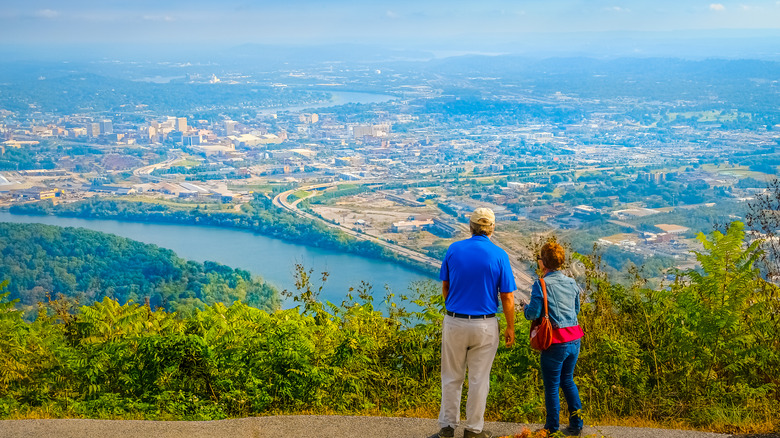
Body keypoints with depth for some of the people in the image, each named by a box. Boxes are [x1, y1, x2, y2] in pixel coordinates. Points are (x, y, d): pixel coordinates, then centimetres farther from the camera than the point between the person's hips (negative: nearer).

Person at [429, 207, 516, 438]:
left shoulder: (454, 249, -3)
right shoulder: (499, 255, -9)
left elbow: (445, 287, 7)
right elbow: (507, 298, -7)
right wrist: (510, 328, 4)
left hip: (454, 323, 2)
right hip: (485, 326, -1)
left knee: (452, 377, 14)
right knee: (478, 379, 9)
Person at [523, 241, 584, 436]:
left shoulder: (541, 285, -12)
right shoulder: (571, 283, 7)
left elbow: (534, 314, -14)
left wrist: (525, 308, 7)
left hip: (556, 342, -6)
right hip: (574, 339, 6)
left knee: (551, 386, 7)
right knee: (568, 380, 21)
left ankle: (552, 428, 15)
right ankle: (576, 424, 22)